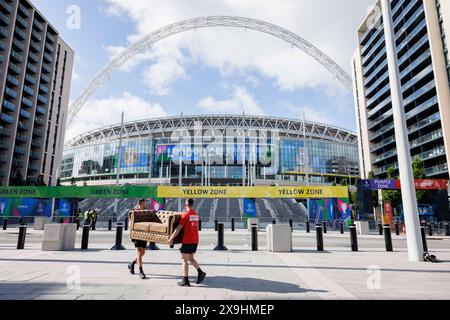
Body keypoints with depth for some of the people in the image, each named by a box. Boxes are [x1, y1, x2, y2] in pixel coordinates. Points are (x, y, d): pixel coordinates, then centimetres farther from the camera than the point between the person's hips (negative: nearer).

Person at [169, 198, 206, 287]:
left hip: (187, 241, -7)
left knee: (185, 260, 4)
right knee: (191, 258, 18)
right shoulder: (196, 214, 9)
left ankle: (185, 281, 8)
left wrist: (171, 238, -11)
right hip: (195, 240, 7)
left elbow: (178, 228, -15)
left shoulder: (185, 215, -13)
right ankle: (200, 272, 4)